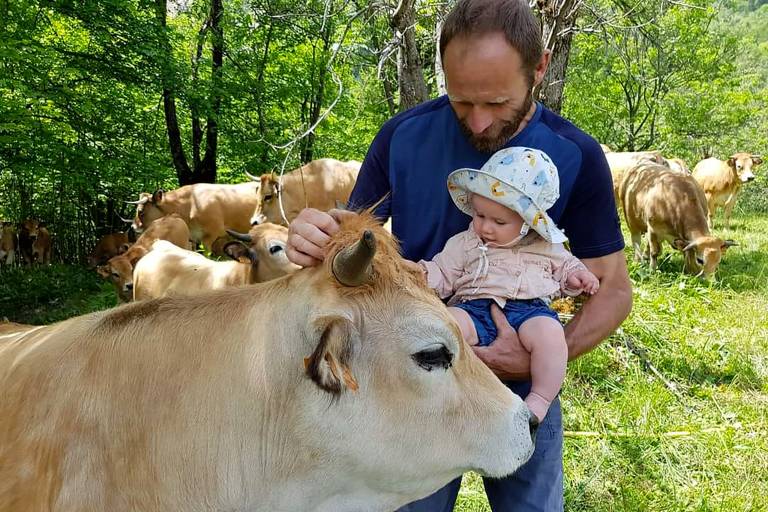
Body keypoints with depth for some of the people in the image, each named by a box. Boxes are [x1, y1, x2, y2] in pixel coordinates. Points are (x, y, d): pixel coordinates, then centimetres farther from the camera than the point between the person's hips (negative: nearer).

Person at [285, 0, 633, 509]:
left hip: (522, 394, 0)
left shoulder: (576, 157, -12)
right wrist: (315, 242, -28)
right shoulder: (403, 135, -11)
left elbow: (614, 289, -7)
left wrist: (543, 360, -24)